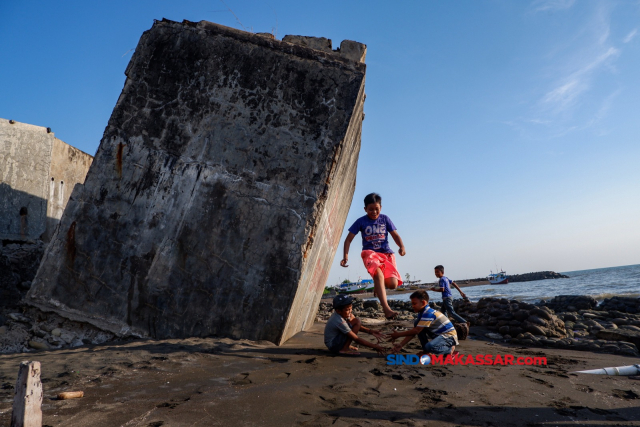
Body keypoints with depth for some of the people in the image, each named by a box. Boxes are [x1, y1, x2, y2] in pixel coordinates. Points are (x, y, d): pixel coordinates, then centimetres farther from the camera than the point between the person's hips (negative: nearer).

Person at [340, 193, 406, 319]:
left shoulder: (385, 219, 9)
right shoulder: (361, 221, 4)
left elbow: (395, 235, 6)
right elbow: (349, 239, 4)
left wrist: (402, 246, -15)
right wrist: (345, 255, -10)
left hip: (387, 253, 3)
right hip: (370, 252, -2)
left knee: (392, 284, -14)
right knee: (378, 274, -34)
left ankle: (378, 286, 23)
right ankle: (386, 309, -37)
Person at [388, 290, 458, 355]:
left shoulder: (428, 313, -24)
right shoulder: (422, 314, 6)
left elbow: (416, 331, -26)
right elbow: (414, 331, 2)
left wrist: (398, 335, -19)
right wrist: (401, 345, -7)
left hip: (449, 336, -9)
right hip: (438, 335, 9)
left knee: (429, 346, -36)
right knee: (416, 324, 0)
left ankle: (449, 349, -5)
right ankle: (426, 350, 8)